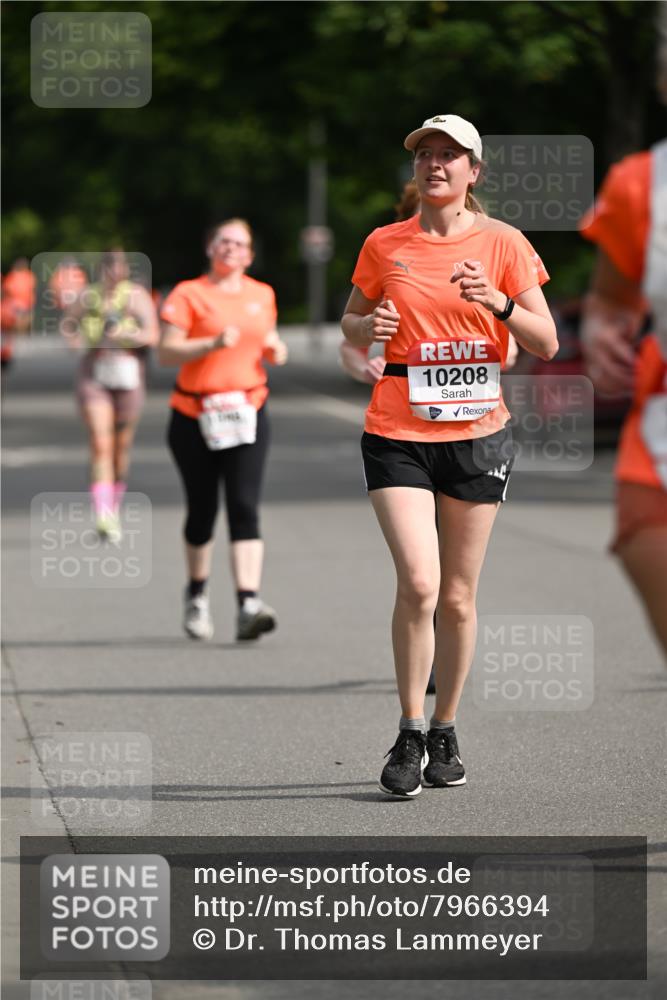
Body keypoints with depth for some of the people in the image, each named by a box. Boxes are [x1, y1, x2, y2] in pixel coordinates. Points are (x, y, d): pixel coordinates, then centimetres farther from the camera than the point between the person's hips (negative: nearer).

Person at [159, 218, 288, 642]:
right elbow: (167, 351, -11)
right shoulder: (189, 294, -2)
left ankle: (249, 604, -22)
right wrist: (214, 343, -23)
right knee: (203, 509, 8)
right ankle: (197, 595, 32)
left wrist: (276, 350, 4)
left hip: (247, 414, 2)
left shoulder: (263, 295, 12)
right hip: (194, 416, -2)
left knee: (245, 507, -12)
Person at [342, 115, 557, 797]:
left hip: (478, 432, 1)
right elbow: (351, 327, 16)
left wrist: (498, 303, -18)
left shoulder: (503, 243, 1)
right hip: (398, 433, 0)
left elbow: (546, 343, 0)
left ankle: (445, 732, 22)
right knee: (418, 583, -15)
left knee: (457, 596, 5)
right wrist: (370, 326, -7)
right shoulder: (384, 246, 4)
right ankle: (409, 734, -2)